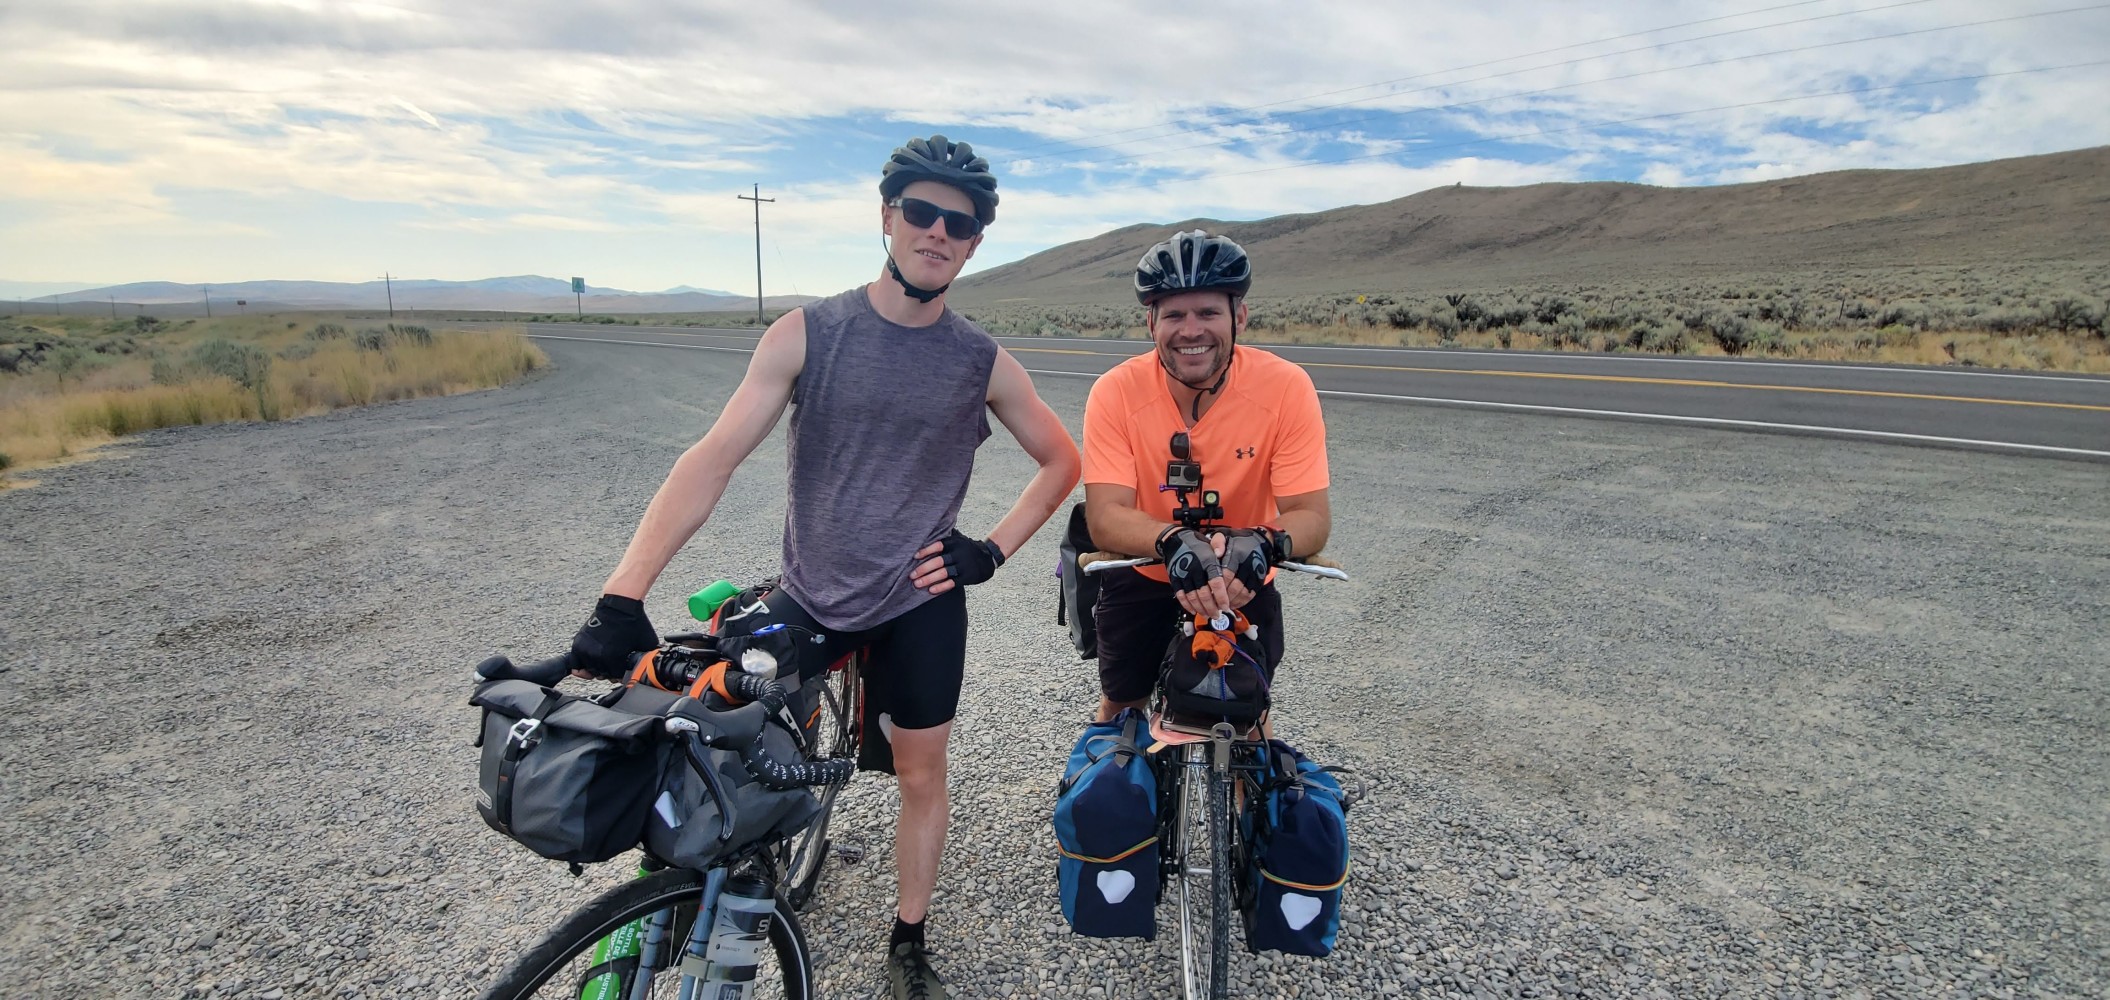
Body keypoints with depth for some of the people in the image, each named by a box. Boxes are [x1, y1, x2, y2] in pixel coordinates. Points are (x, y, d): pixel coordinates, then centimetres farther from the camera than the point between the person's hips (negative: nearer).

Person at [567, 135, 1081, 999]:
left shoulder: (984, 363, -6)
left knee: (921, 774, 11)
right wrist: (621, 598, -27)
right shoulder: (805, 335, -10)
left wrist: (991, 550, -5)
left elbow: (1063, 460, 6)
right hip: (808, 597, 0)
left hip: (918, 602, 1)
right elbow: (712, 459, -18)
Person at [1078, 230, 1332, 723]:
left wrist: (1265, 543, -46)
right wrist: (1173, 541, -47)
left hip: (1243, 583, 0)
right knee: (1122, 704, 13)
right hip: (1142, 576, 1)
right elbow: (1105, 516, -27)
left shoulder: (1287, 387, -23)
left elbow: (1311, 515, -23)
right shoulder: (1116, 392, -22)